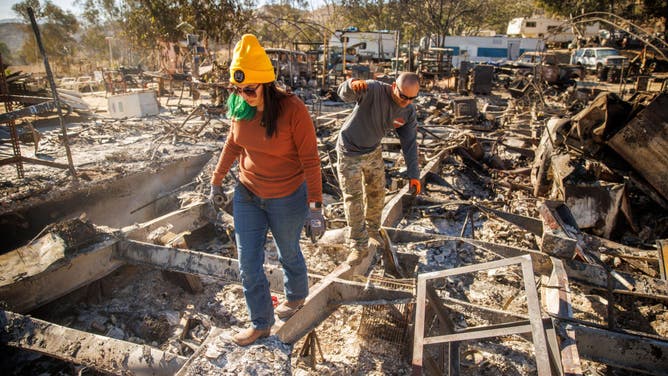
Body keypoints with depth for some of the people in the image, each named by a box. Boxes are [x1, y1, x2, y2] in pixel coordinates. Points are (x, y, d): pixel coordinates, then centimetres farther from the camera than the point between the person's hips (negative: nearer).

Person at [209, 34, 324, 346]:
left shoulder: (292, 109, -23)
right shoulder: (240, 107, -8)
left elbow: (310, 159, -19)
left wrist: (315, 208, -20)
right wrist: (217, 180, 17)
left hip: (287, 198, -5)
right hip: (247, 194, 5)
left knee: (288, 253, 19)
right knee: (248, 264, 9)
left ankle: (296, 296, 51)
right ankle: (261, 323, 31)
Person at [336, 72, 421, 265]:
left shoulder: (408, 112, -10)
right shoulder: (374, 90, -28)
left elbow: (409, 143, -4)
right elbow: (344, 93, -43)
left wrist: (414, 174, -5)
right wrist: (353, 85, -68)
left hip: (374, 151, 6)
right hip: (350, 152, -5)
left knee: (377, 193, 17)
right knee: (353, 198, -4)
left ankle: (372, 230, 42)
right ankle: (359, 246, 6)